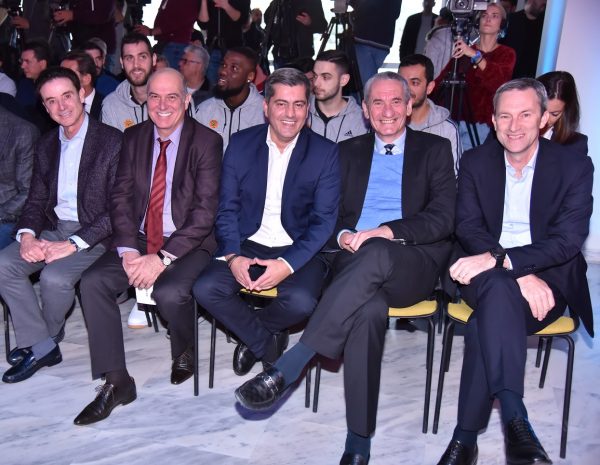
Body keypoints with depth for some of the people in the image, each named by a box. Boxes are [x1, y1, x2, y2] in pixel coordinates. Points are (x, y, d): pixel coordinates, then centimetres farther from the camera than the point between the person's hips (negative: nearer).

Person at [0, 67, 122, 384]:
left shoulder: (112, 141, -10)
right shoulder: (46, 145, 12)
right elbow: (36, 200, 14)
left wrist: (73, 244, -22)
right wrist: (27, 235, -9)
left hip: (93, 233, -6)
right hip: (54, 228, 6)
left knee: (55, 277, -29)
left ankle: (48, 337, 4)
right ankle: (41, 345, -6)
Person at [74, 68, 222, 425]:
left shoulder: (206, 141, -8)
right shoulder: (134, 138, 8)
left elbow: (205, 212, -14)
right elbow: (121, 198, 5)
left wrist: (163, 258, -21)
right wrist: (128, 249, -12)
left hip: (188, 244, -5)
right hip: (140, 239, 5)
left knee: (170, 292, -32)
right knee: (92, 282, -17)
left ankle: (186, 354, 5)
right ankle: (116, 383, -6)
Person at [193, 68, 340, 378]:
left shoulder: (325, 152, -4)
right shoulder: (241, 144, 3)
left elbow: (324, 221, -7)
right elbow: (226, 209, 3)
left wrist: (288, 265, -21)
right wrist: (232, 256, -16)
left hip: (299, 250, -2)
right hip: (248, 245, 2)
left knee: (301, 302, -31)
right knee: (205, 289, -23)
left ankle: (251, 334, 4)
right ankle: (269, 342, 2)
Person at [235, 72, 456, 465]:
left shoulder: (435, 150, 13)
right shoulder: (348, 152, 22)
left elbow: (443, 219, 0)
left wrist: (387, 232, -16)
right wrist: (343, 236, -8)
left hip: (413, 265, -1)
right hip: (354, 263, 2)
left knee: (376, 254, -39)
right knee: (369, 309, -35)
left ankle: (286, 369, -39)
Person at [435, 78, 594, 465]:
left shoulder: (575, 166, -2)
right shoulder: (475, 162, 5)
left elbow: (568, 241, -13)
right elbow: (468, 229, -2)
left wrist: (498, 258, -29)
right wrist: (517, 272, -21)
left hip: (548, 278, -1)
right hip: (487, 274, 2)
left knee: (487, 324, -34)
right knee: (499, 291, -37)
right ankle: (514, 418, -40)